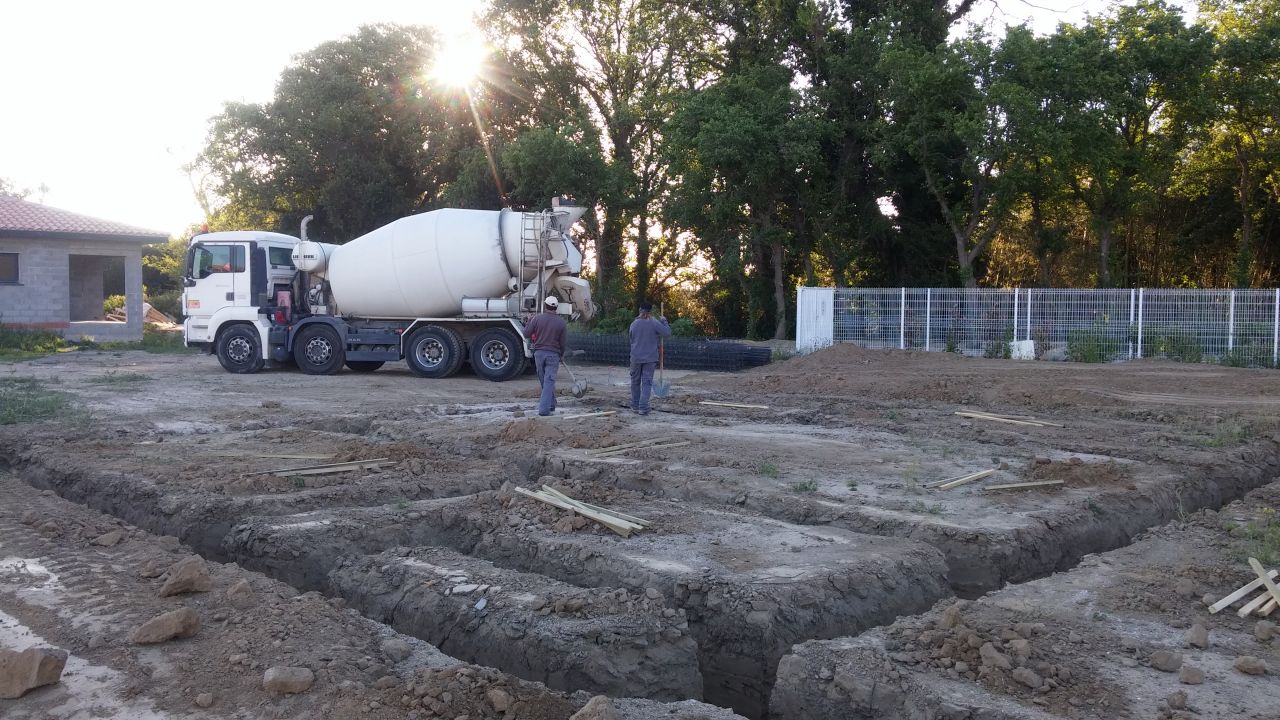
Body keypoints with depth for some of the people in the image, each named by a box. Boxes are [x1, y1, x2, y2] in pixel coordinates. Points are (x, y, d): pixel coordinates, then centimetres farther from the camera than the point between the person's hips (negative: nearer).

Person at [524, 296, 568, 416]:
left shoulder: (537, 318, -4)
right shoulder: (562, 322, -3)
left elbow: (526, 333, 0)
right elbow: (562, 343, -1)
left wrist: (529, 321, 17)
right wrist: (561, 355, 16)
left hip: (539, 352, 1)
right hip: (553, 354, -1)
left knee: (544, 380, 15)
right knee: (549, 381, -2)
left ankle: (551, 404, 26)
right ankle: (544, 409, -9)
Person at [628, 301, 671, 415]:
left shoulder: (634, 324, 0)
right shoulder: (654, 323, -9)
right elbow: (667, 333, -10)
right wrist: (664, 321, 3)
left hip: (636, 358, 2)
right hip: (650, 358, -2)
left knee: (635, 382, 15)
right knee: (647, 382, 0)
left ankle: (635, 406, 22)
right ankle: (643, 407, -7)